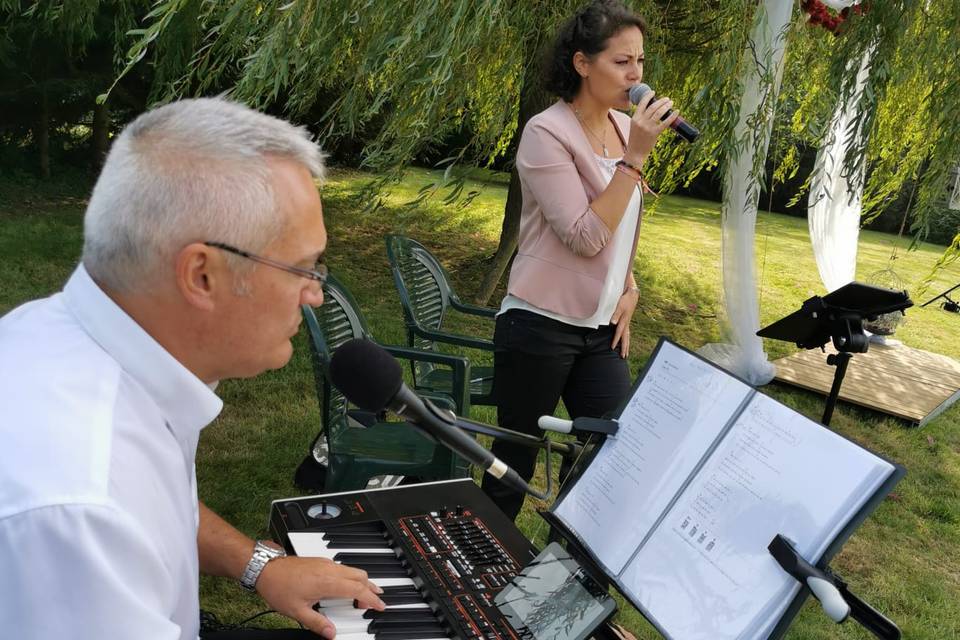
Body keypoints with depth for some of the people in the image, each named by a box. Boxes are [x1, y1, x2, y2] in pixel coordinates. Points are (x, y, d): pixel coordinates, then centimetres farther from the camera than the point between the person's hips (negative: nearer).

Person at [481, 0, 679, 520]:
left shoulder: (624, 128, 7)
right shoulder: (547, 133, -14)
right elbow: (587, 237, -21)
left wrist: (630, 289, 8)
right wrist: (635, 157, -21)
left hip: (600, 329, 7)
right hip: (540, 327, -6)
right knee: (516, 456, 8)